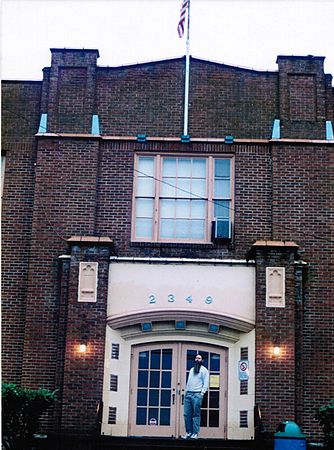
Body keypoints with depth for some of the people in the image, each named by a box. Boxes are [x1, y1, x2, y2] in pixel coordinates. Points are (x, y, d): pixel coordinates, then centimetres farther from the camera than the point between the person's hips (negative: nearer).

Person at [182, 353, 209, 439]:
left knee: (196, 414, -6)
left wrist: (202, 393, -11)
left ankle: (195, 433, -7)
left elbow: (206, 383, -2)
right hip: (188, 394, 6)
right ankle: (188, 432, 5)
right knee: (187, 414, 0)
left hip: (197, 394, -6)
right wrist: (186, 391, 13)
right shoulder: (192, 369, 23)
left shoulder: (204, 370, 5)